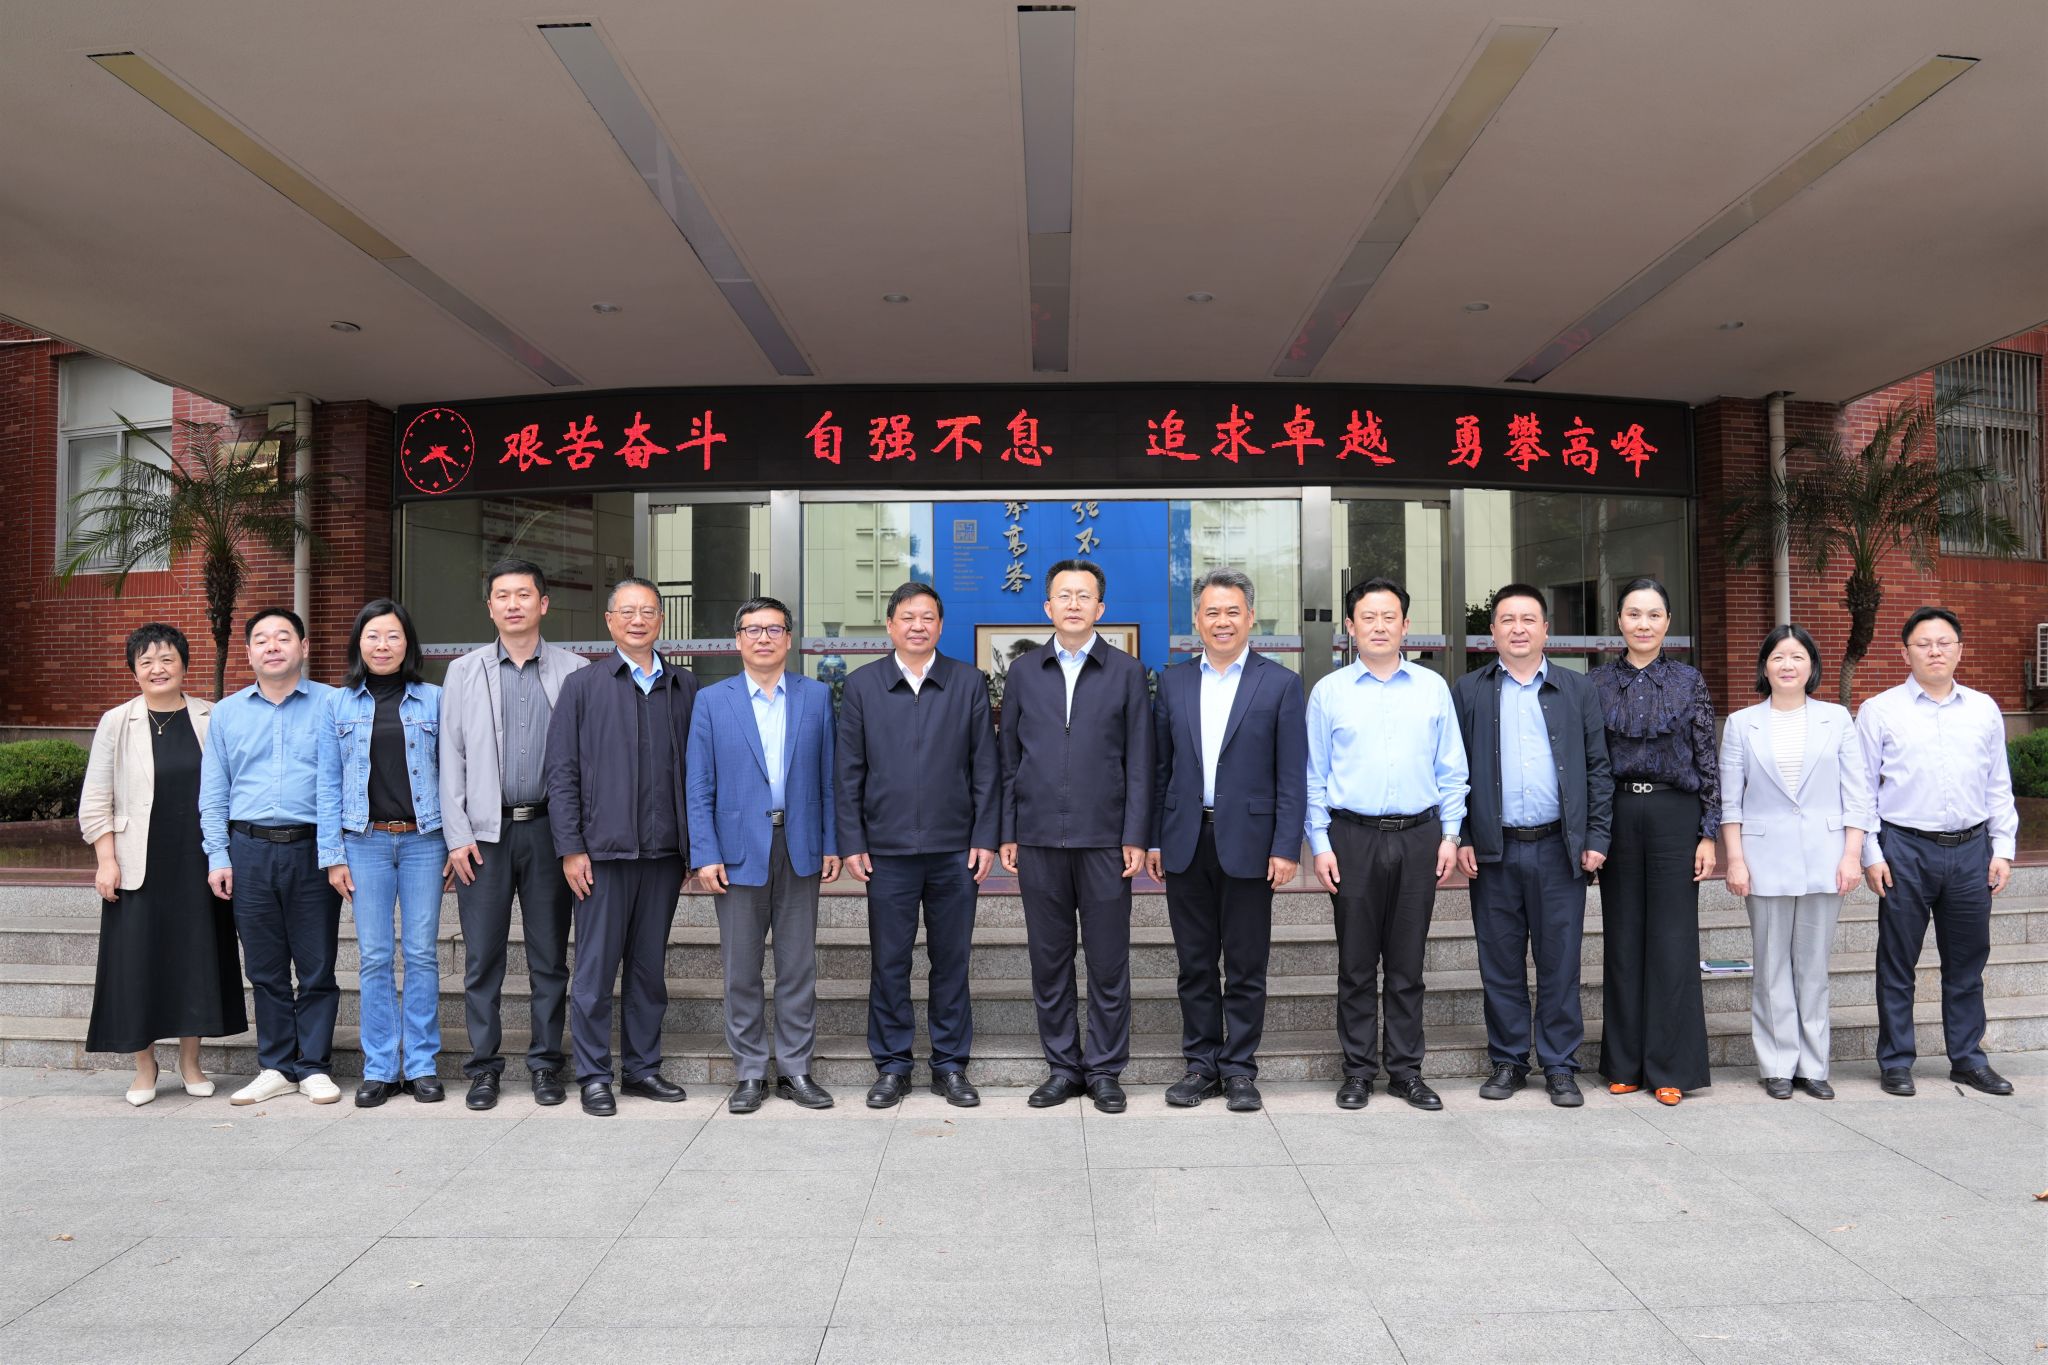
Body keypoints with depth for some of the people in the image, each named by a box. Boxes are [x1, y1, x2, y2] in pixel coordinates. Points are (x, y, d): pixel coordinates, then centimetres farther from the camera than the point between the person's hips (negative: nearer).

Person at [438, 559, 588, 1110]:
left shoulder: (573, 672, 4)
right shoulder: (464, 672, 8)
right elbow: (451, 757, 6)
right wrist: (457, 835, -2)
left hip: (548, 829, -1)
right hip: (484, 832, 1)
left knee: (549, 956, 6)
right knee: (482, 958, 4)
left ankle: (545, 1063, 17)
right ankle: (484, 1066, 15)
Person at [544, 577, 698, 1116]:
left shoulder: (685, 687, 9)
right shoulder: (582, 686, 3)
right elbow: (561, 773, 0)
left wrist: (695, 845, 5)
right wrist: (570, 848, -6)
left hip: (665, 851, 3)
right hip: (604, 851, -2)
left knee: (650, 967, 11)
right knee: (596, 969, 3)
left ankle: (643, 1067, 22)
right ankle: (594, 1075, 14)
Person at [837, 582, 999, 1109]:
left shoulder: (970, 683, 5)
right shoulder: (861, 685, 5)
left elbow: (985, 768, 4)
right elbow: (847, 771, 4)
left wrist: (985, 838, -2)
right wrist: (851, 843, -1)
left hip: (955, 849, 0)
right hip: (887, 849, 0)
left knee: (951, 959, 8)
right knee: (888, 962, 6)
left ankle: (950, 1065, 20)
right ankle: (892, 1066, 19)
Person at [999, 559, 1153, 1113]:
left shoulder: (1126, 672, 3)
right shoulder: (1024, 671, 9)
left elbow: (1138, 761, 1)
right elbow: (1008, 758, 9)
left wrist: (1135, 836, -6)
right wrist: (1006, 833, 4)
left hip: (1104, 839, -2)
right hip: (1038, 839, 2)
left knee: (1108, 962, 4)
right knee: (1048, 960, 8)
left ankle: (1105, 1069, 17)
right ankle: (1062, 1067, 20)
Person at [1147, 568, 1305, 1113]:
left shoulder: (1280, 683, 0)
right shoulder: (1173, 682, 9)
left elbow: (1292, 776, -3)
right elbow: (1160, 767, 10)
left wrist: (1286, 848, -10)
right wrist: (1152, 838, 6)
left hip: (1247, 843, -3)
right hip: (1186, 843, 3)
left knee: (1246, 969, 6)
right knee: (1194, 966, 10)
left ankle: (1239, 1069, 17)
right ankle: (1201, 1064, 22)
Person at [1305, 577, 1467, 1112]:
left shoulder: (1433, 688, 8)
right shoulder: (1328, 692, 4)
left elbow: (1452, 770, 10)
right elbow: (1314, 776, 4)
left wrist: (1450, 834, 2)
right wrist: (1320, 844, -2)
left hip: (1418, 837, 1)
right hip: (1353, 837, -1)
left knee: (1407, 964, 8)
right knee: (1356, 963, 4)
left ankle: (1407, 1071, 17)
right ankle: (1358, 1071, 14)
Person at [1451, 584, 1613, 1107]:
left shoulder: (1577, 691, 9)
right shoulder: (1467, 691, 7)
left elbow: (1598, 768, 7)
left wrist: (1597, 838, 0)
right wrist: (1460, 838, -3)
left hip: (1558, 848, 0)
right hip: (1493, 851, 0)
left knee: (1560, 964, 5)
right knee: (1501, 965, 7)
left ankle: (1560, 1066, 16)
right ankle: (1508, 1062, 19)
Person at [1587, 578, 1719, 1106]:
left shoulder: (1689, 681, 3)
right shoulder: (1597, 683, 5)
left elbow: (1708, 760, 2)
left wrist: (1709, 833, -3)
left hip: (1675, 814, -1)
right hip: (1617, 814, 1)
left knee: (1673, 939, 1)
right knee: (1622, 939, 7)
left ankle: (1671, 1068, 11)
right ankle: (1625, 1063, 17)